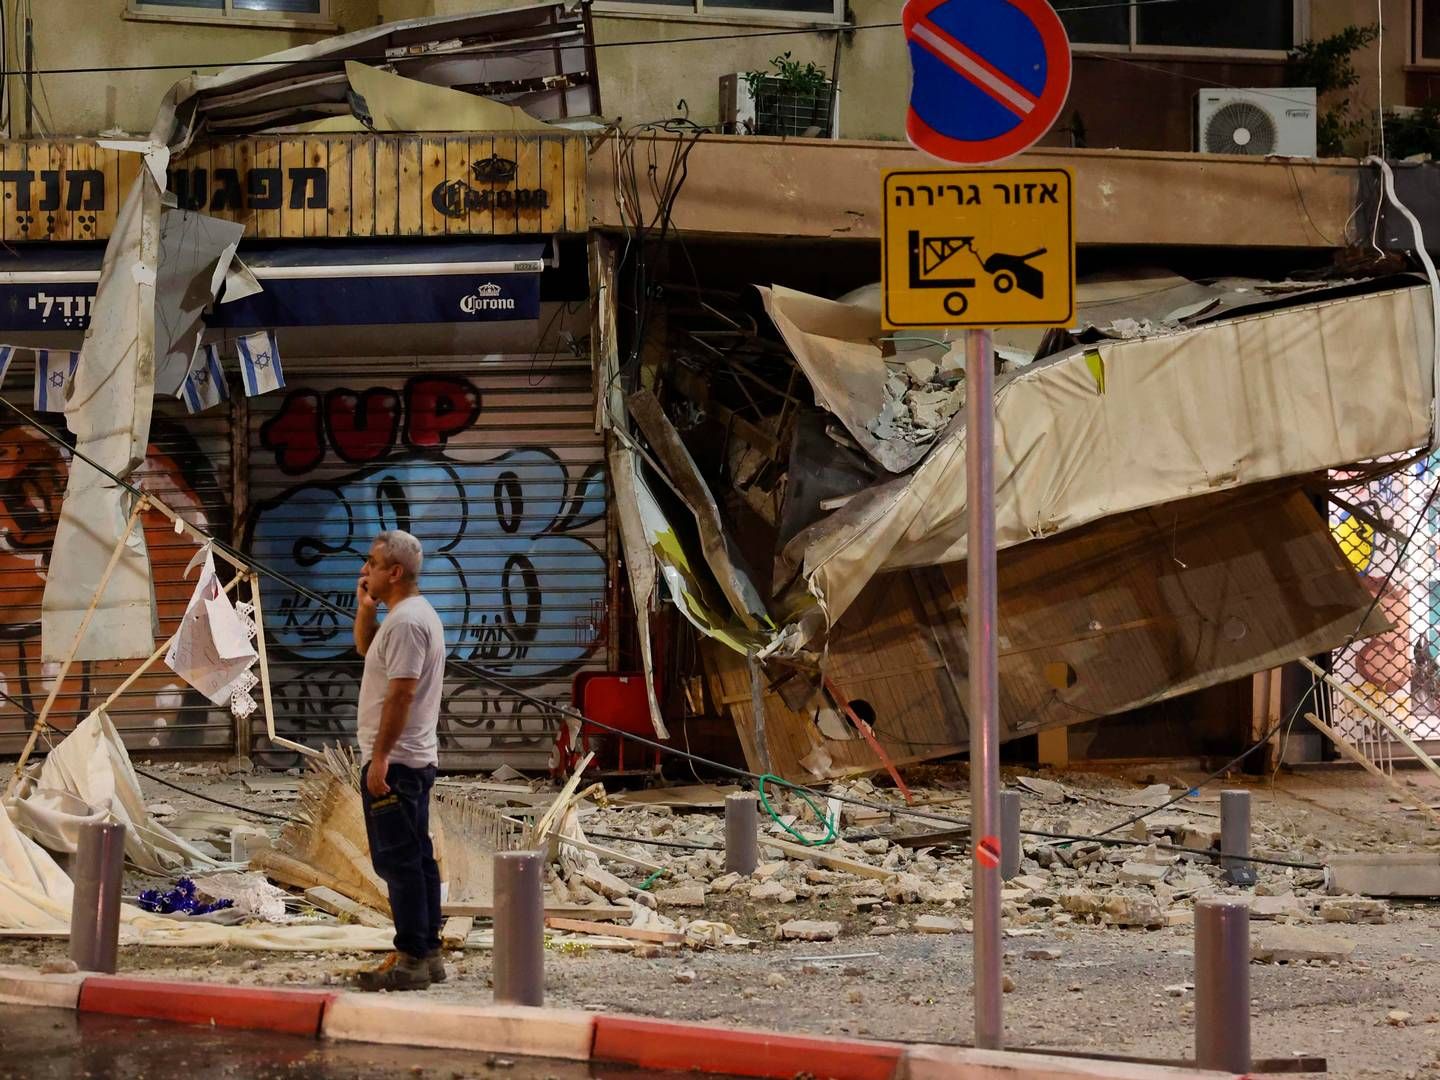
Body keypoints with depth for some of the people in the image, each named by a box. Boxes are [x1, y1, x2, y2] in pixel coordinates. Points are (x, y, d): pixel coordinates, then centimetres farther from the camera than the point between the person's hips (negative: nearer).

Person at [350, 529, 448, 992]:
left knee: (397, 860, -10)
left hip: (393, 761, -11)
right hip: (416, 760, 11)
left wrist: (379, 757, -23)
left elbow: (401, 693, -24)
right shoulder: (415, 614, 16)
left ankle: (411, 958, -11)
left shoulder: (406, 621, -18)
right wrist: (365, 606, 15)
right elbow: (365, 647, 32)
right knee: (417, 858, 12)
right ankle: (427, 953, 16)